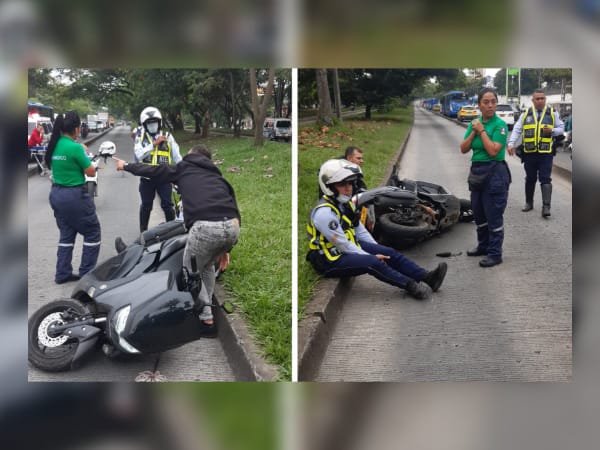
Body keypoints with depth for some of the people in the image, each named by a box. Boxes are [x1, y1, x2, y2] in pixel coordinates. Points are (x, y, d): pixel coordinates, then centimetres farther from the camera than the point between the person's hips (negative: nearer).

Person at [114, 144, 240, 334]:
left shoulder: (183, 168, 23)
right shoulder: (217, 176, 32)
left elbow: (152, 171, 33)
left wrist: (126, 166, 52)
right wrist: (225, 248, 29)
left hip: (206, 227, -5)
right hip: (232, 226, 5)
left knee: (191, 272, 18)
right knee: (207, 266, 30)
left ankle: (206, 319, 19)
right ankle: (206, 308, 35)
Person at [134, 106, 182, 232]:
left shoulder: (167, 136, 4)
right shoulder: (141, 137, 3)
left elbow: (177, 157, 6)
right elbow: (138, 155, -13)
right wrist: (154, 143, -18)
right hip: (146, 177, 1)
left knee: (167, 205, -2)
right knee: (146, 206, 12)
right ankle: (143, 231, 25)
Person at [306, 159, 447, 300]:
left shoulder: (345, 204, 8)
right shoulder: (324, 212, -24)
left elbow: (359, 230, 15)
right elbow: (342, 245, -22)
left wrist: (377, 251, 6)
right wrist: (372, 256, -16)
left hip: (350, 247, 9)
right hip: (331, 261, -9)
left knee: (389, 253, -4)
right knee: (372, 263, -29)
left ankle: (426, 277, -6)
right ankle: (411, 286, -24)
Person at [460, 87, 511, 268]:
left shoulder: (500, 124, -11)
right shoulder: (475, 123, 7)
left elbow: (493, 151, -20)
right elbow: (463, 149, 3)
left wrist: (482, 131, -15)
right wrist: (473, 132, -11)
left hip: (495, 173, -7)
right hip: (476, 171, 7)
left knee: (494, 215, -1)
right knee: (478, 212, 17)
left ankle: (495, 254, 7)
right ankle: (483, 246, 32)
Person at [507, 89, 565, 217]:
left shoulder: (552, 113, 7)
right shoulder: (526, 114, 7)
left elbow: (561, 128, 11)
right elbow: (517, 130, 4)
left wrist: (552, 131, -10)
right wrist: (511, 144, -9)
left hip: (545, 153, -1)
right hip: (529, 153, 2)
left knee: (545, 179, -6)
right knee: (530, 179, 11)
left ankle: (546, 206, -9)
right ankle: (529, 203, 25)